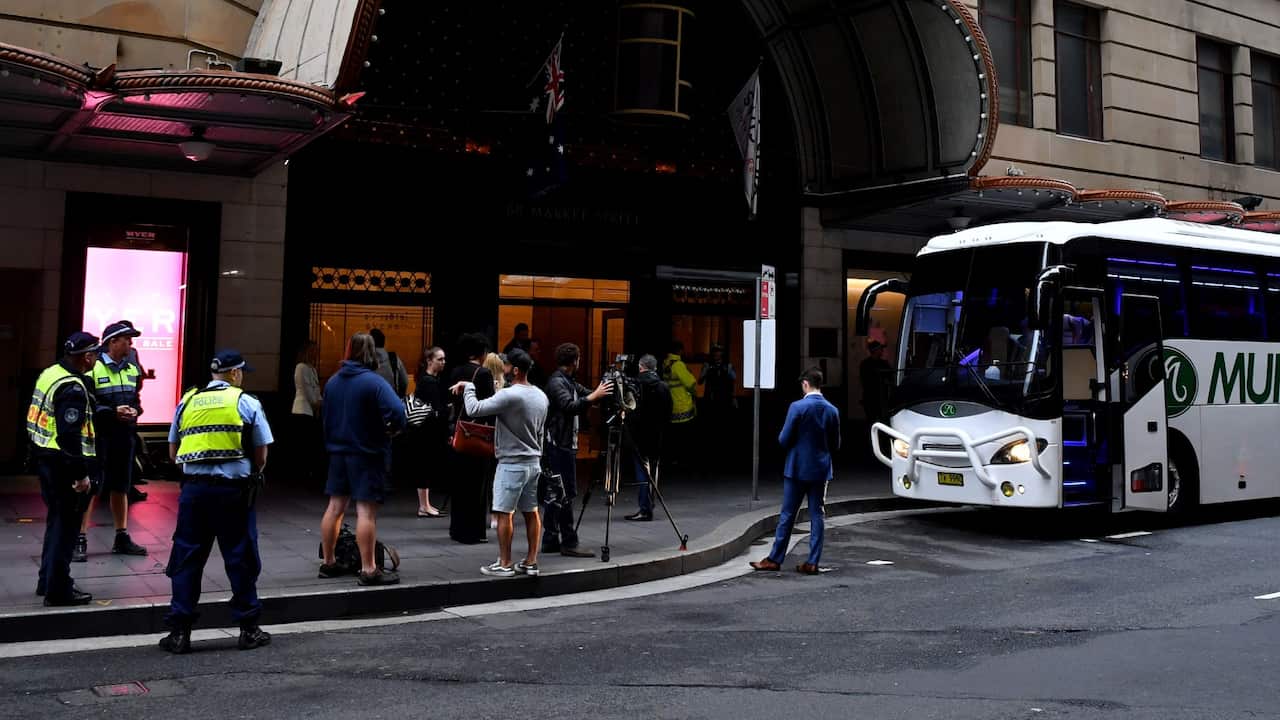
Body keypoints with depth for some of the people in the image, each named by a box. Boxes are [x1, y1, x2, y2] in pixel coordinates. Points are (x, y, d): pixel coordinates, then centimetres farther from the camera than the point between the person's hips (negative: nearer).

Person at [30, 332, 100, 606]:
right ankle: (58, 590, 4)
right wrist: (81, 474, -21)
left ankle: (48, 581, 31)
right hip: (64, 463, -10)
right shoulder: (73, 388, -20)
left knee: (56, 520, 20)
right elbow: (70, 435, -25)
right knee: (66, 525, -1)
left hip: (45, 457, 10)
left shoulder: (50, 373, 9)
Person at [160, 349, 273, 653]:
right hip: (234, 490, -3)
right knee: (241, 560, 6)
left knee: (186, 560, 9)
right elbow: (261, 456, 2)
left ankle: (179, 631, 11)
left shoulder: (187, 402, 10)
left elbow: (173, 452, 15)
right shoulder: (246, 403, 1)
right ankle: (249, 630, 14)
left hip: (194, 488, 3)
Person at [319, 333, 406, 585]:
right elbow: (397, 411, -27)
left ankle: (328, 563, 24)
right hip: (367, 453, -7)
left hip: (337, 451, 7)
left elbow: (326, 416, 13)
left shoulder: (332, 382, 6)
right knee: (366, 510, -5)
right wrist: (393, 429, -8)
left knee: (335, 506, 14)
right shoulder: (373, 382, -16)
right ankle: (368, 570, -3)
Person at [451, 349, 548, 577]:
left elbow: (474, 409, -21)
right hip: (534, 462, 8)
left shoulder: (509, 395, -18)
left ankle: (505, 564, 5)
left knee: (505, 513, 0)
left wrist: (467, 387, -4)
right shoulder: (541, 397, 8)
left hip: (512, 464, -8)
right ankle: (531, 562, 15)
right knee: (531, 512, 10)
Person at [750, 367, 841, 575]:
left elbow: (784, 439, -11)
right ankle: (812, 562, 8)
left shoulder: (797, 407, -14)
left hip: (797, 469, -3)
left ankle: (775, 559, 10)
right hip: (821, 470, 4)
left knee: (787, 515, 4)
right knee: (817, 515, 8)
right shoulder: (832, 410, 1)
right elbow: (835, 445, 7)